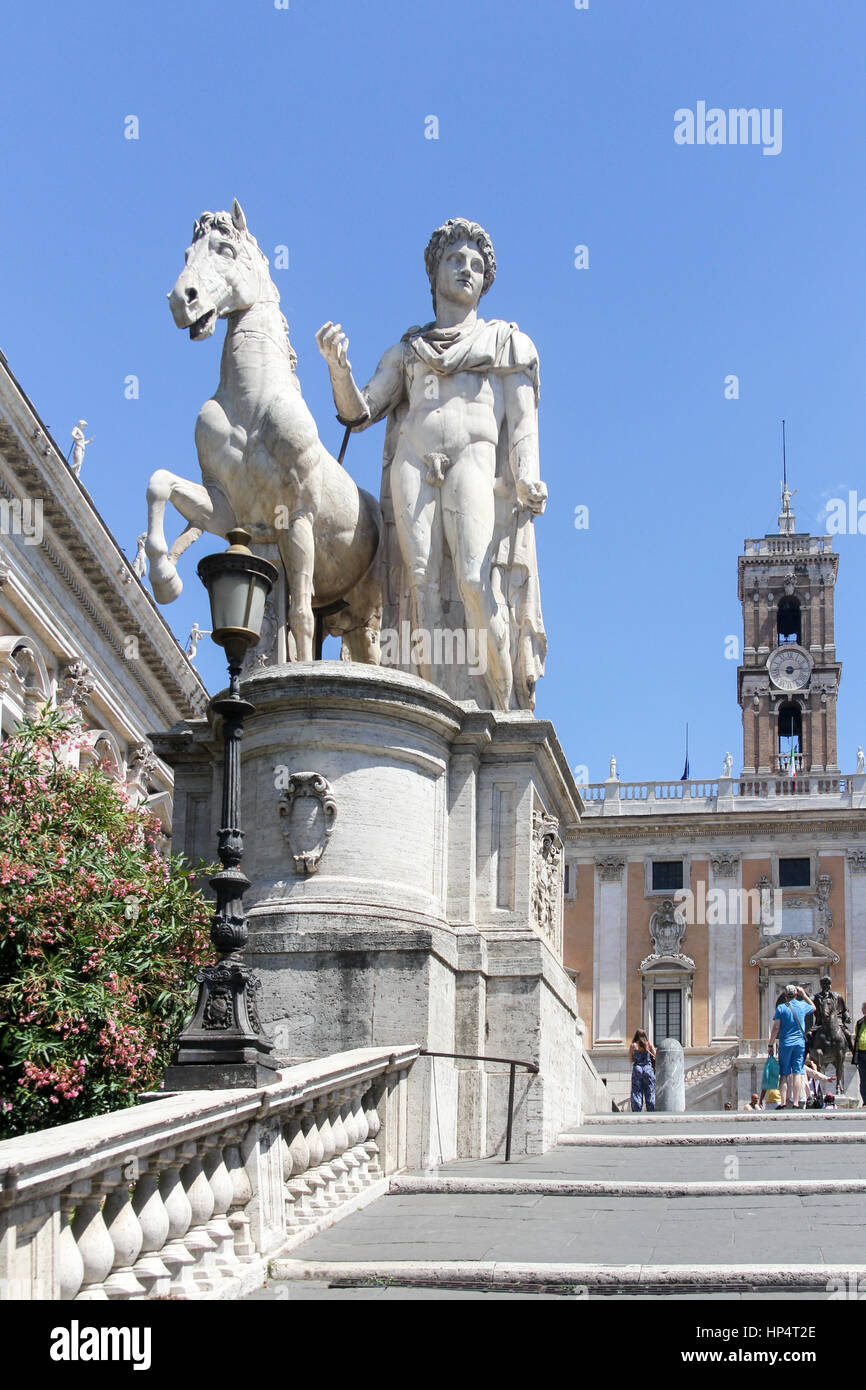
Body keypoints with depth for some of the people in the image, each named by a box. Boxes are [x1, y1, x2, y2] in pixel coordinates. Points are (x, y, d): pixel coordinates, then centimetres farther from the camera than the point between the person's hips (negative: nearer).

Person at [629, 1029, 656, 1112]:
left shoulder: (633, 1045, 3)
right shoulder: (649, 1044, 3)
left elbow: (630, 1060, 9)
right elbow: (655, 1056, 3)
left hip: (637, 1069, 0)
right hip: (648, 1069, 0)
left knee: (636, 1093, 2)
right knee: (650, 1093, 3)